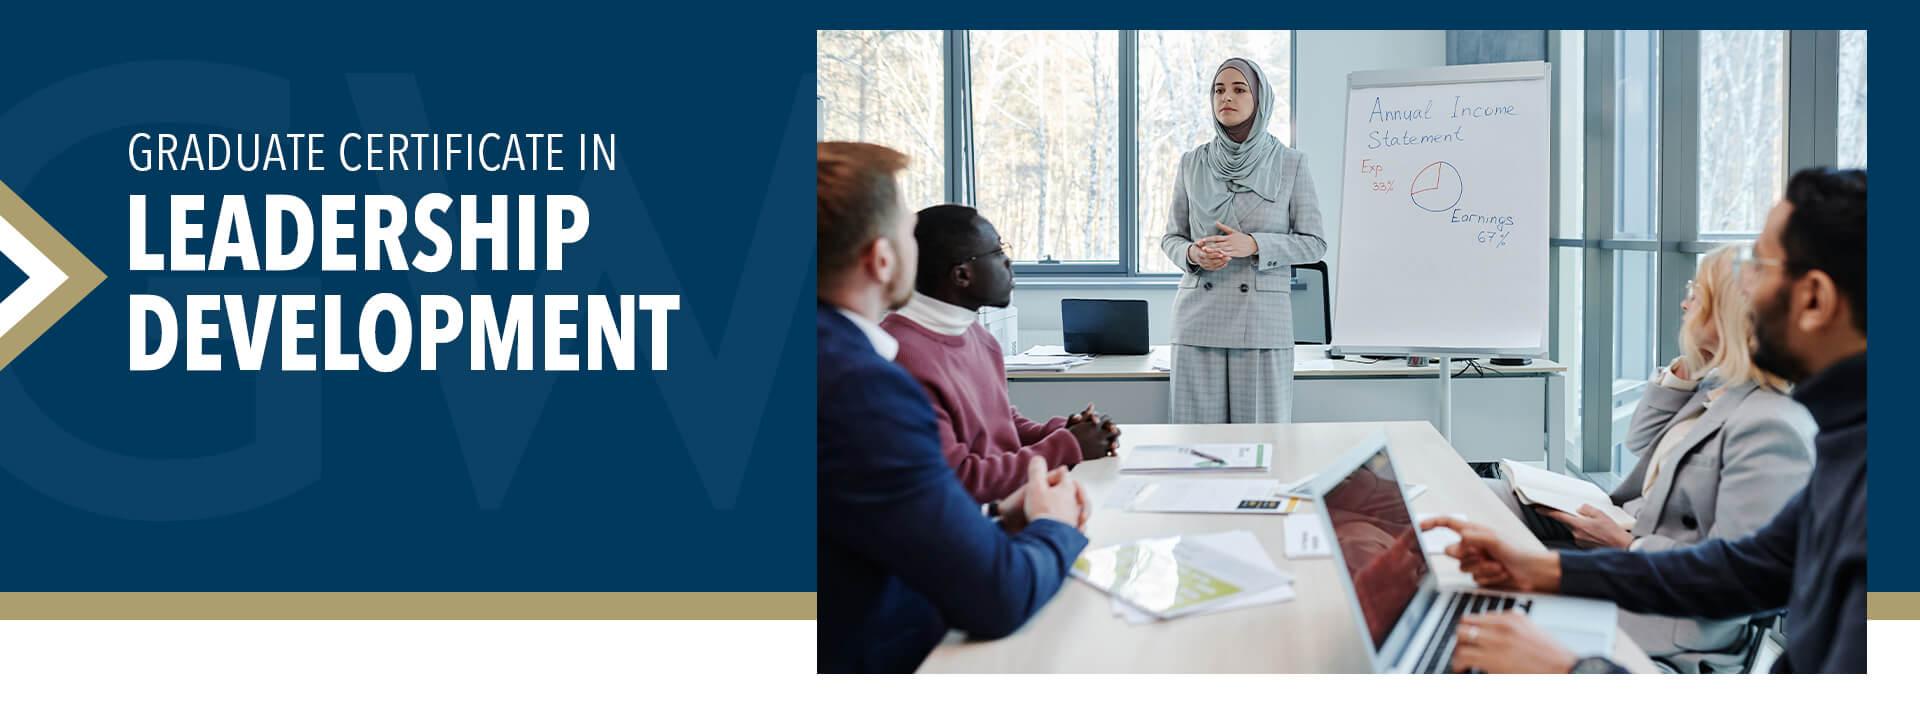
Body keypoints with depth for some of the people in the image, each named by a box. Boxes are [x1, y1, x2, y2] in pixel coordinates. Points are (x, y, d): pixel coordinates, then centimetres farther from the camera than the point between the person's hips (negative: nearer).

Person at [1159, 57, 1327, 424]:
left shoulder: (1290, 163, 1)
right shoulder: (1191, 163, 7)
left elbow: (1313, 243, 1)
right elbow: (1171, 238, 13)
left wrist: (1254, 245, -14)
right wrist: (1192, 254, -10)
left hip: (1263, 321, -2)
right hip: (1199, 319, 2)